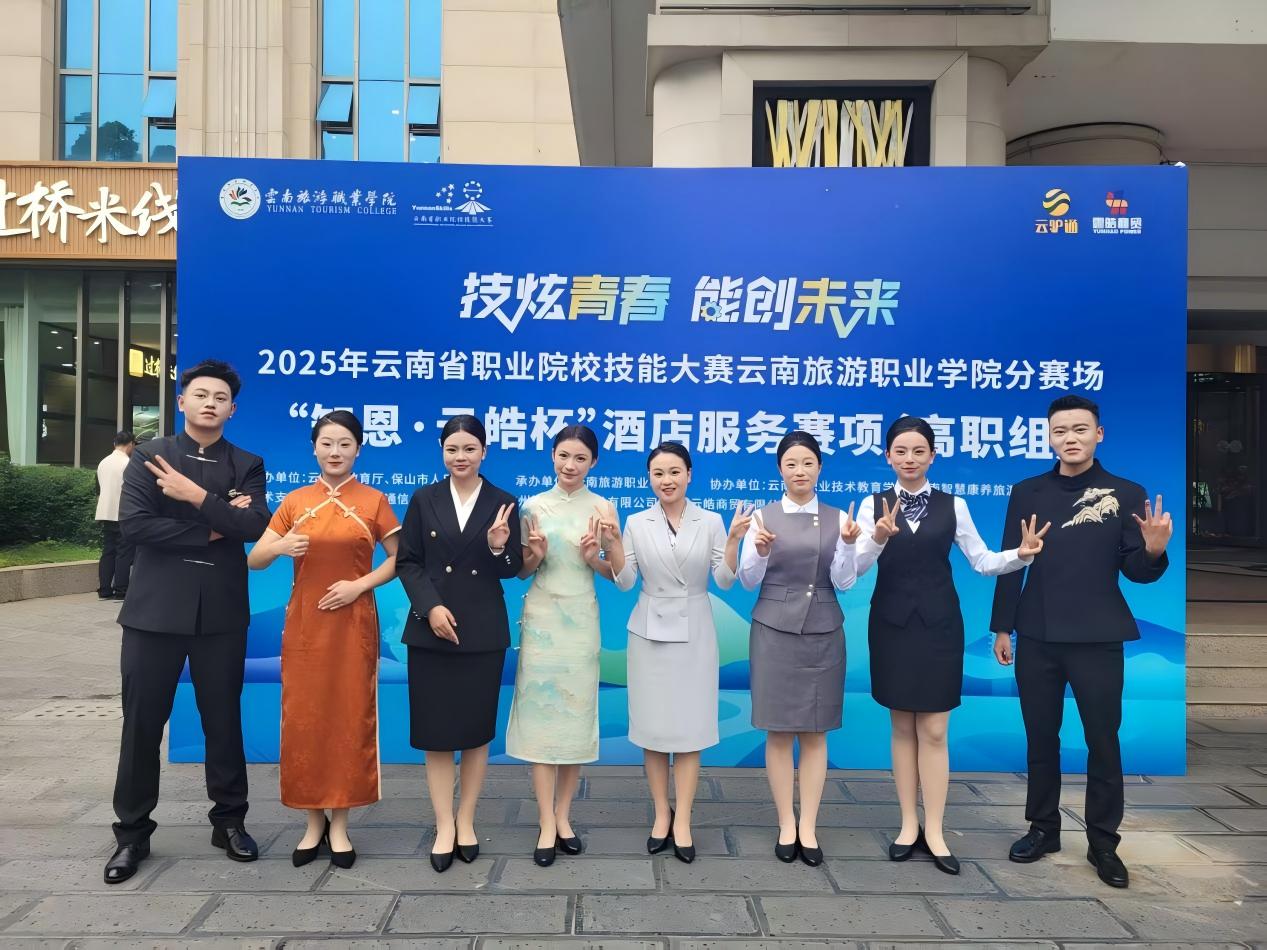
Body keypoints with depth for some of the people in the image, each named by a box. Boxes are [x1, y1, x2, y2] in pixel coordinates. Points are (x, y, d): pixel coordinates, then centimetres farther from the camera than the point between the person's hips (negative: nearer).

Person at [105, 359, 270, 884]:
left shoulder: (247, 465, 6)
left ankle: (229, 820, 26)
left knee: (224, 720, 10)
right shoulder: (149, 456, 3)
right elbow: (133, 523, -10)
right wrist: (210, 531, -12)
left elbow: (255, 527, -10)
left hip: (221, 611, 1)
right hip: (156, 607, 0)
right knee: (142, 722, 7)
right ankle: (132, 831, 23)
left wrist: (198, 497, -19)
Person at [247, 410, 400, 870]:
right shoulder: (294, 501, 5)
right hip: (304, 622, 2)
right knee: (304, 718, 5)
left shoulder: (374, 501, 0)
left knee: (349, 717, 3)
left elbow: (399, 559, 1)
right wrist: (280, 546, -16)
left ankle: (339, 824, 16)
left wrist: (360, 585, -13)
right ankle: (314, 821, 20)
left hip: (353, 623, -2)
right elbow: (254, 560, 5)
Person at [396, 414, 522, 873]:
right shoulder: (424, 499, 3)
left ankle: (466, 821, 24)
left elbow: (513, 570, -1)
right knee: (435, 731, 4)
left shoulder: (503, 503, 1)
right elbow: (407, 561, 0)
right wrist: (430, 606, -13)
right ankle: (443, 825, 17)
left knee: (477, 730, 8)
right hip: (430, 629, 0)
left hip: (483, 631, 0)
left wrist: (499, 547, -22)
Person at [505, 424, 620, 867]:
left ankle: (563, 816, 21)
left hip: (581, 620, 1)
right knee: (540, 713, -2)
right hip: (541, 619, 0)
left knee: (577, 712, 6)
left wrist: (596, 558, -15)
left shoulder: (603, 508, 1)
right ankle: (547, 824, 7)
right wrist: (535, 555, -14)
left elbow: (617, 573, 4)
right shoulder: (534, 506, 1)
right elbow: (521, 570, 7)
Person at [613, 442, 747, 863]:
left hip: (694, 633, -1)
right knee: (652, 726, 6)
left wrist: (733, 540, -18)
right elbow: (624, 582, -1)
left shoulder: (711, 522, -1)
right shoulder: (636, 523, 1)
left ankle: (682, 821, 12)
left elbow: (724, 581, -4)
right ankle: (661, 813, 21)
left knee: (690, 727, 2)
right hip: (649, 632, 1)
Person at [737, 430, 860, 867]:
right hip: (774, 631, -1)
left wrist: (848, 545, -18)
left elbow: (844, 583, -1)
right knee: (779, 731, 4)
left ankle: (808, 827, 17)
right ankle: (786, 824, 16)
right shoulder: (763, 517, 0)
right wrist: (759, 551, -19)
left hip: (823, 633, 1)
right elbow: (748, 581, 0)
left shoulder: (837, 518, 2)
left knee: (815, 732, 6)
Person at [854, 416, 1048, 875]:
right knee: (902, 728, 9)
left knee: (933, 731, 2)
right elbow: (856, 566, -12)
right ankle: (909, 824, 21)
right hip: (891, 624, 0)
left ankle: (934, 830, 13)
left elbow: (982, 561, 3)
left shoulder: (953, 505, 1)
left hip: (938, 625, 0)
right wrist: (879, 537, -31)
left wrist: (1020, 554, -15)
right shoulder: (873, 505, -1)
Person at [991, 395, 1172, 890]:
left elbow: (1136, 572, -3)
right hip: (1036, 638, 2)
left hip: (1097, 640, -2)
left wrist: (1153, 551, -26)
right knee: (1041, 738, 12)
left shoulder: (1126, 493, -2)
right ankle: (1043, 827, 27)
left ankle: (1104, 843, 21)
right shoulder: (1027, 492, 3)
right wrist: (1002, 627, 4)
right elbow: (1009, 563, 4)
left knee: (1103, 742, 6)